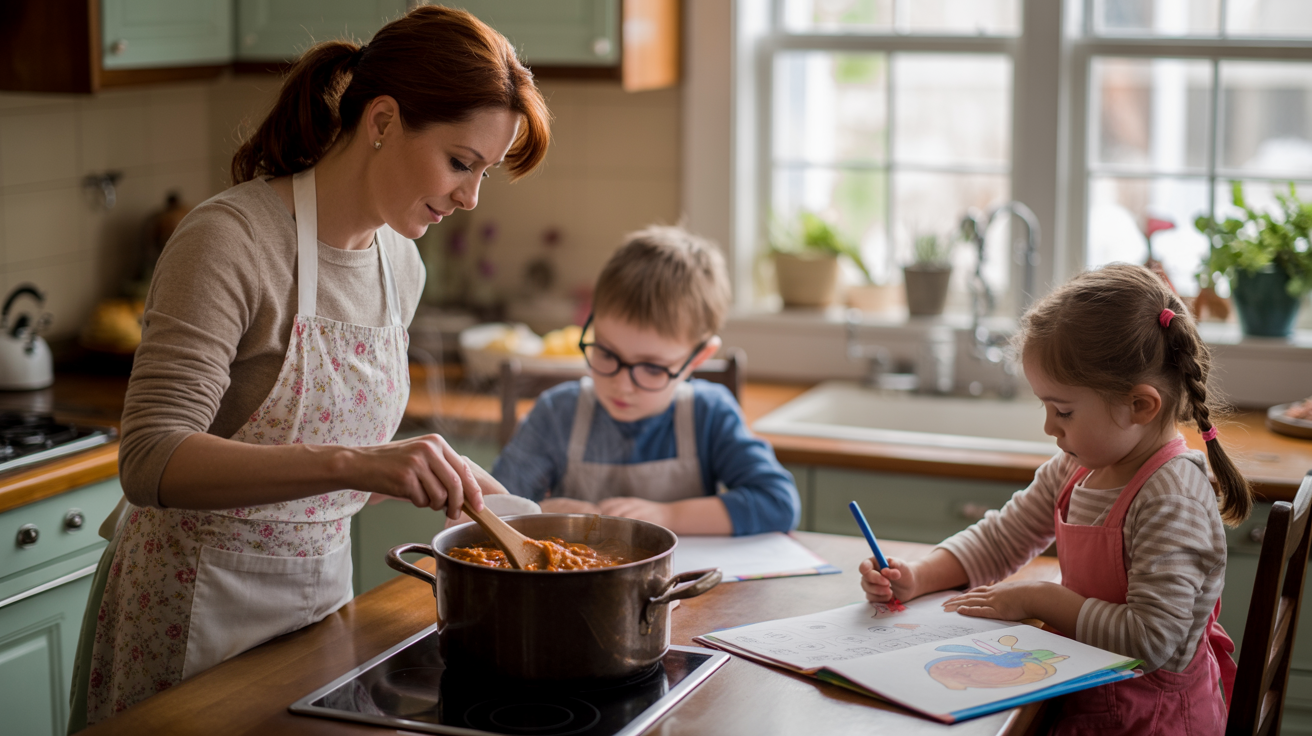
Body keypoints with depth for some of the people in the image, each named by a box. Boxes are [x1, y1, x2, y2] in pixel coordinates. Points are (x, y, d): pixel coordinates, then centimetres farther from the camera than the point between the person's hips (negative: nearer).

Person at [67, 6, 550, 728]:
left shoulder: (400, 263, 3)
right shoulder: (228, 240, -20)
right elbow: (151, 462, -30)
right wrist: (352, 464, -39)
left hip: (321, 588, 7)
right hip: (197, 608, -7)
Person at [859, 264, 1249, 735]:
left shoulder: (1171, 501, -22)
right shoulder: (1076, 468, 4)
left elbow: (1150, 639, -27)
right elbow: (1000, 538, 14)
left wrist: (1039, 599, -18)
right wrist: (916, 577, -2)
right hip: (1084, 696, 8)